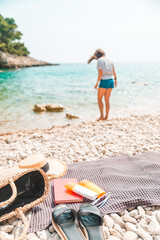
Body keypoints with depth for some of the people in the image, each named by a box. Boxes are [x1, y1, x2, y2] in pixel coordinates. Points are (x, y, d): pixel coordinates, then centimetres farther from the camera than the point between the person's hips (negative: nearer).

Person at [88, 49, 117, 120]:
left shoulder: (99, 61, -7)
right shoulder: (109, 60, 12)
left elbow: (100, 73, -15)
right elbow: (114, 71, 14)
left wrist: (97, 83, -9)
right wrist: (115, 80, 25)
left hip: (104, 81, -7)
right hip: (111, 80, 7)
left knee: (99, 99, 6)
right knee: (107, 100, 11)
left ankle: (102, 115, 0)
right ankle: (106, 116, 14)